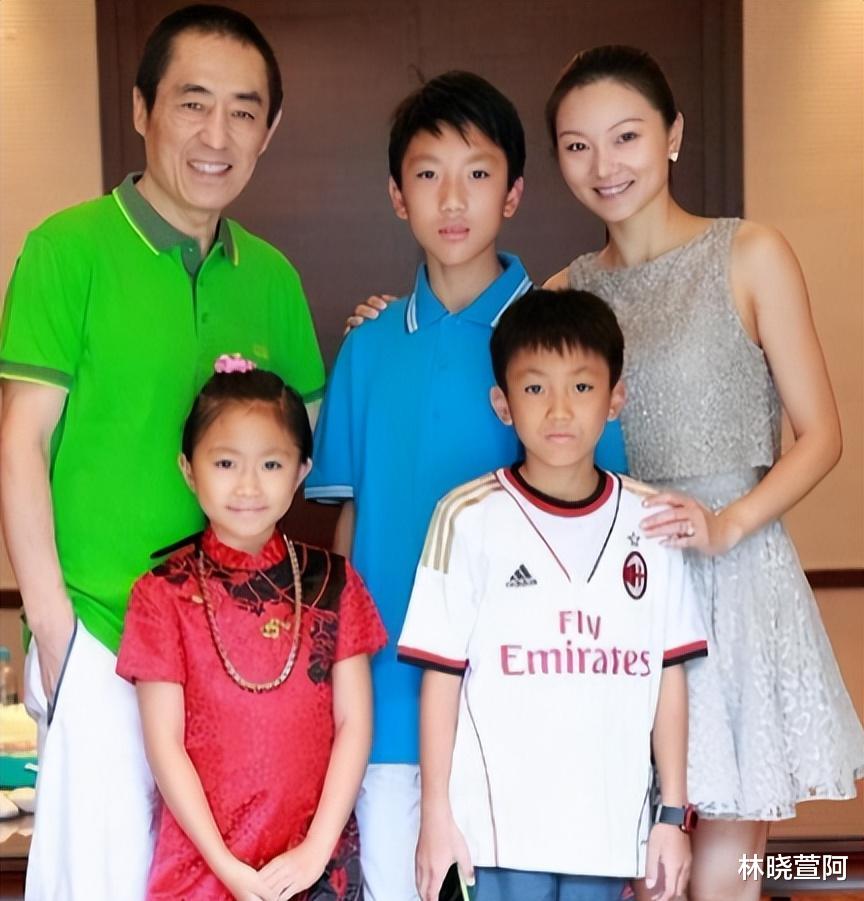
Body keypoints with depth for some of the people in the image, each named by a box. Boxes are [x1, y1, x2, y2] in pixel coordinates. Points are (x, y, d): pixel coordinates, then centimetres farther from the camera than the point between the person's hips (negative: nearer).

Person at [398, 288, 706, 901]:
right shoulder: (469, 518, -5)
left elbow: (669, 677, 6)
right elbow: (441, 677, -3)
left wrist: (674, 814, 7)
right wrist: (437, 816, -3)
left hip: (609, 828, 3)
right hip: (497, 828, -2)